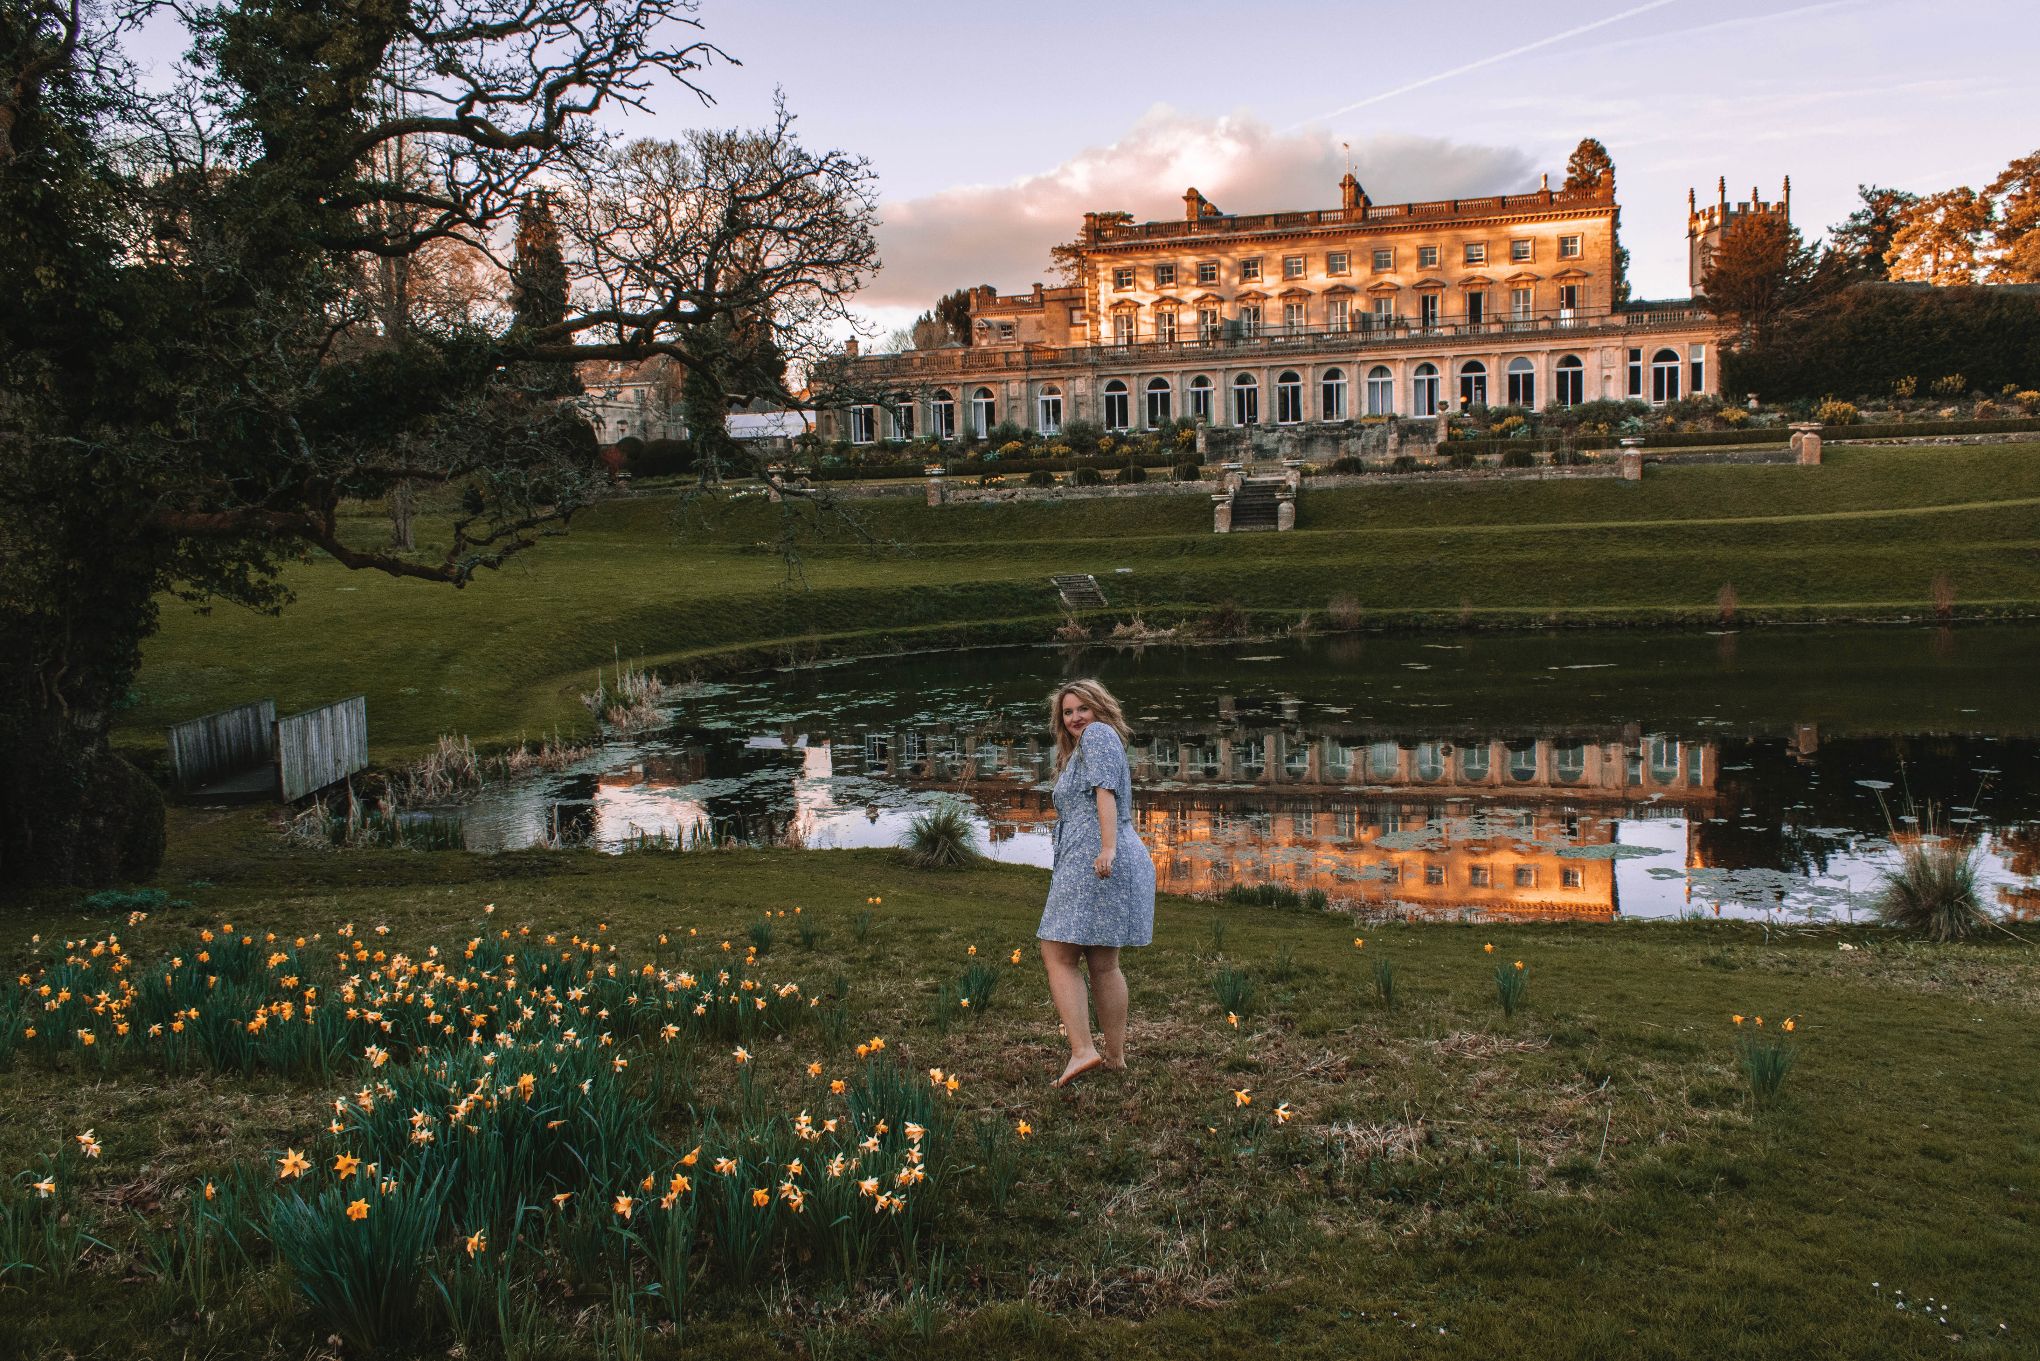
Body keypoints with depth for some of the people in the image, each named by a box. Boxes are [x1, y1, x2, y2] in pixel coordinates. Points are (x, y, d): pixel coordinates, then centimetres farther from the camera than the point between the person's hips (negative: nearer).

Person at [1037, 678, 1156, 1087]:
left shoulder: (1098, 734, 0)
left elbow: (1105, 791, -14)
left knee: (1059, 957, -11)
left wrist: (1107, 847, -24)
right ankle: (1115, 1054, 16)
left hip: (1092, 860, -10)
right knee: (1103, 964, 13)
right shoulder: (1077, 752, 30)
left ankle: (1083, 1050, -21)